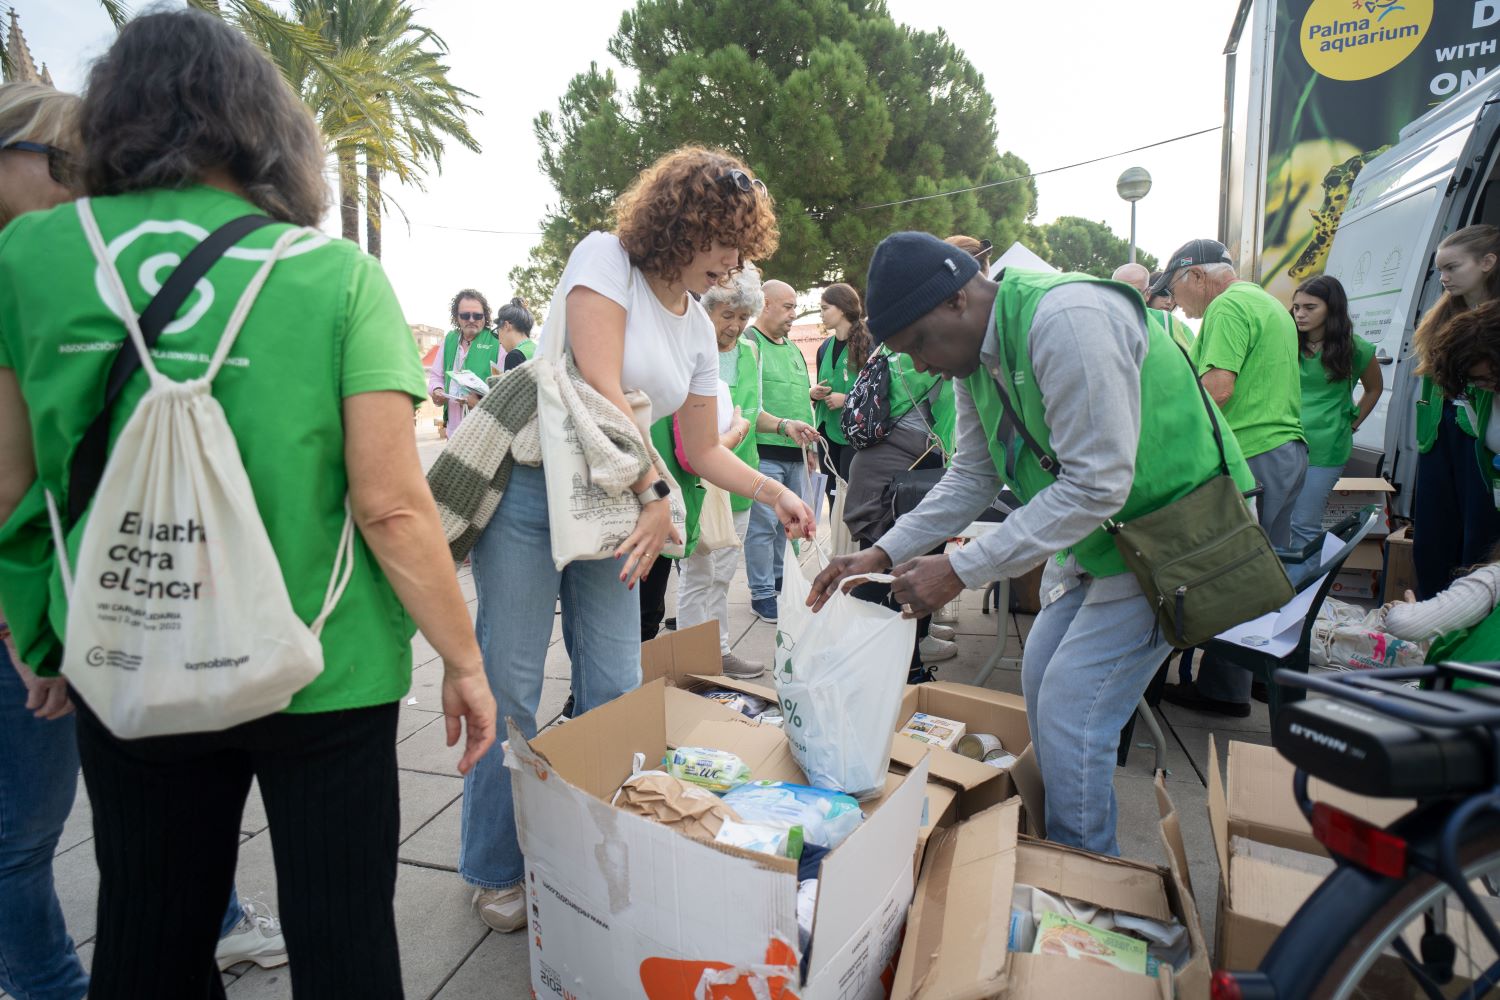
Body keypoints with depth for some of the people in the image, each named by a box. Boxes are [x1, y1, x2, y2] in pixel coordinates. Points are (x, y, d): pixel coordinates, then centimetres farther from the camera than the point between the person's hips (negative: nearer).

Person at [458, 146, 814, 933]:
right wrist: (655, 497, -21)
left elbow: (703, 450, 17)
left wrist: (776, 493, 5)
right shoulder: (605, 258, -7)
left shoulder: (699, 329, 12)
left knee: (616, 689, 5)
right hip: (530, 488, -6)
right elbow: (601, 390, -19)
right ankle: (495, 870, 19)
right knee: (511, 683, 0)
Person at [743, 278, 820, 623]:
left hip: (794, 454, 8)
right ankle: (762, 594, 4)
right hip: (764, 452, -8)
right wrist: (783, 425, -25)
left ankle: (779, 581, 26)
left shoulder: (793, 348, 19)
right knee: (763, 525, -5)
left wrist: (809, 446, 22)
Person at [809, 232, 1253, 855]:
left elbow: (1097, 486, -31)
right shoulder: (975, 356, 1)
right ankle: (1073, 845, 30)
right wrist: (882, 556, -2)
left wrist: (959, 571, -29)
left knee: (1070, 710, -11)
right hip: (1092, 527, 9)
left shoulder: (1068, 320, -28)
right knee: (1041, 679, 12)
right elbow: (972, 477, 8)